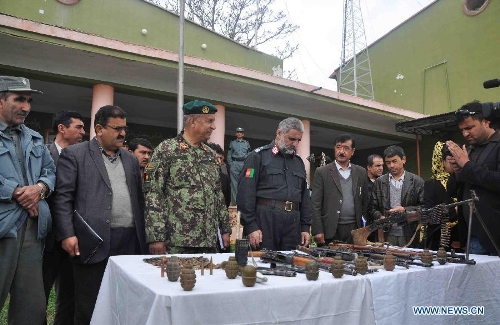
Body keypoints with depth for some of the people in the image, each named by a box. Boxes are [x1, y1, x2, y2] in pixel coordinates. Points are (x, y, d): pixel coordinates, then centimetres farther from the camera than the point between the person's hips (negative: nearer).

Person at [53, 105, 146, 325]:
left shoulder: (130, 159, 17)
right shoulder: (74, 154, 1)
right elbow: (63, 197, -5)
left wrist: (142, 235, 13)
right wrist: (67, 234, -13)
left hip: (130, 241, 5)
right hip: (93, 241, -4)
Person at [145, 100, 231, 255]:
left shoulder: (210, 154, 14)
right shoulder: (166, 150, -5)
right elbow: (154, 195, -10)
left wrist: (225, 229, 13)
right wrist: (156, 237, -14)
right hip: (176, 242, -5)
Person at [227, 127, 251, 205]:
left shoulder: (247, 143, 14)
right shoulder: (232, 143, 12)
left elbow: (249, 155, 11)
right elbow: (229, 155, 8)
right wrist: (231, 164, -2)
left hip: (244, 164, 1)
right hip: (235, 164, -1)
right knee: (234, 183, -3)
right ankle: (234, 200, 1)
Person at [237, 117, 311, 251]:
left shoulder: (299, 162, 17)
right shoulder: (258, 156, -2)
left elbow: (305, 197, 20)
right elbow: (246, 192, -10)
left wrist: (305, 227, 13)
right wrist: (250, 226, -14)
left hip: (292, 223, 6)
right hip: (264, 219, -5)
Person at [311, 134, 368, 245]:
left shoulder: (361, 172, 10)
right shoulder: (322, 172, -1)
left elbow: (364, 202, 15)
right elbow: (315, 205, -5)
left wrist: (365, 229, 9)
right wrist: (317, 231, -11)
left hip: (354, 228, 3)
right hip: (330, 230, -3)